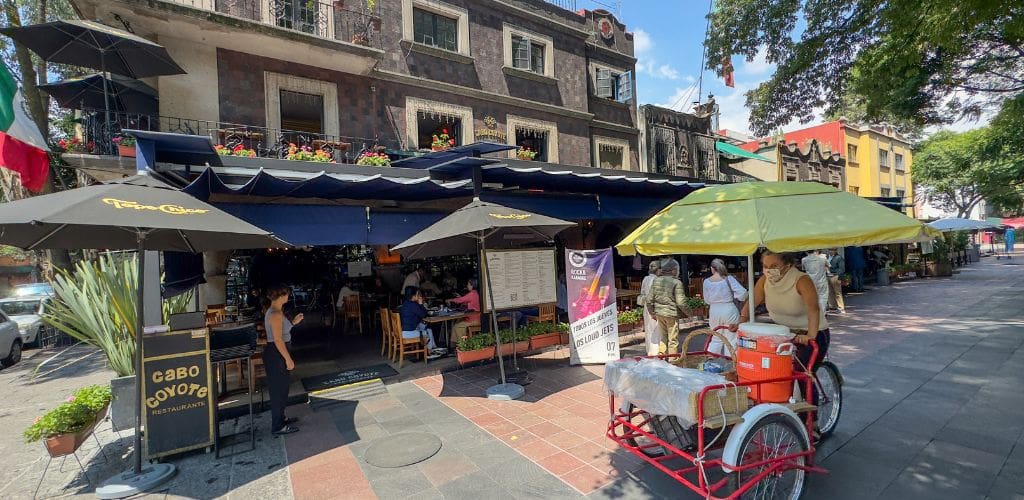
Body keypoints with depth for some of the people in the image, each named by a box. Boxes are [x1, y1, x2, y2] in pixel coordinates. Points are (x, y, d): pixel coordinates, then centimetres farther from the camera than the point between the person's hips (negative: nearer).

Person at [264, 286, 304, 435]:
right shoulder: (276, 314, -21)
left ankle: (280, 418, 36)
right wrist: (288, 359, -19)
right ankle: (278, 427, 14)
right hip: (276, 355, -10)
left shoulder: (274, 311, 10)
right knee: (278, 389, 2)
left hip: (276, 354, 10)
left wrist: (293, 322, 13)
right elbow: (278, 340, -23)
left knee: (281, 388, 21)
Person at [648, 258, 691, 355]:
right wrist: (688, 312, 0)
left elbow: (650, 300, 5)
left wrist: (653, 312, 17)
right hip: (672, 314, -6)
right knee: (673, 340, 7)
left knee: (662, 338, 20)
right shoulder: (676, 283, -14)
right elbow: (681, 303, -16)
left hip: (659, 313, 6)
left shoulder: (656, 280, 3)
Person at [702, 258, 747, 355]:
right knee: (731, 339, 8)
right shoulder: (728, 279, -8)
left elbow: (707, 300, 5)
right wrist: (733, 297, 4)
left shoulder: (707, 281, -2)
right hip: (729, 310, -2)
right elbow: (743, 293, -14)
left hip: (714, 311, 2)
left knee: (716, 339, 16)